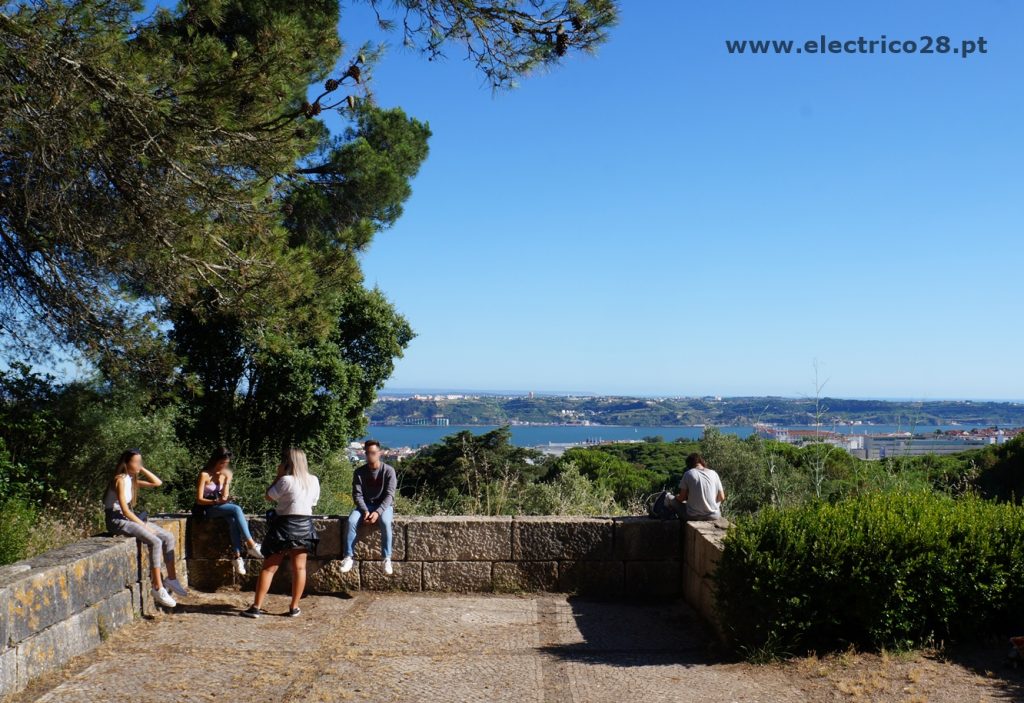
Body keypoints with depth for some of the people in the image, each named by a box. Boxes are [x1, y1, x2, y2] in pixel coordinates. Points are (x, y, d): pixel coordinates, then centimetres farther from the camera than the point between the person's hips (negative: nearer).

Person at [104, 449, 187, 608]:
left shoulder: (132, 479, 11)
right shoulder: (120, 480, -15)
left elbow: (157, 482, 13)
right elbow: (125, 510, -20)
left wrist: (142, 469, 6)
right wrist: (143, 525, -17)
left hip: (130, 517, 9)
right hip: (117, 519, -9)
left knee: (168, 537, -1)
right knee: (155, 542, -25)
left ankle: (171, 578, 5)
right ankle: (158, 588, -21)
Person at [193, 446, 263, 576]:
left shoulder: (226, 474, 9)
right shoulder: (204, 475, -8)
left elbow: (224, 497, 3)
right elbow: (199, 500, -13)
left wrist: (227, 480, -7)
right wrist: (216, 501, -28)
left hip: (221, 507, 5)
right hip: (206, 509, -5)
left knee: (233, 520, -32)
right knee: (236, 509, -32)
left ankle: (238, 557, -40)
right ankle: (251, 545, -37)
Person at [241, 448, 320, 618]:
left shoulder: (286, 480, -14)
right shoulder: (314, 481, 4)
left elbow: (269, 496, -3)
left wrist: (279, 475, 0)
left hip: (285, 526, -4)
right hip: (305, 526, 5)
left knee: (269, 568, 2)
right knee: (299, 568, 7)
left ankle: (256, 607, 3)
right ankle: (294, 608, 11)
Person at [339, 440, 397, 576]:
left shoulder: (388, 470, -8)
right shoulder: (359, 472, -1)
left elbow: (389, 495, -14)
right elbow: (357, 495, -6)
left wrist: (378, 512, -28)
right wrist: (365, 511, -23)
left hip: (384, 505, -2)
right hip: (365, 506, 2)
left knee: (385, 522, -36)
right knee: (351, 520, -29)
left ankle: (387, 559, -28)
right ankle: (349, 557, -21)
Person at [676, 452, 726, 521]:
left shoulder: (688, 474, -6)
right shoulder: (714, 473, 1)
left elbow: (681, 498, -3)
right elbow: (721, 497, 3)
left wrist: (676, 497, 20)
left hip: (694, 516, -2)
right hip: (713, 516, 2)